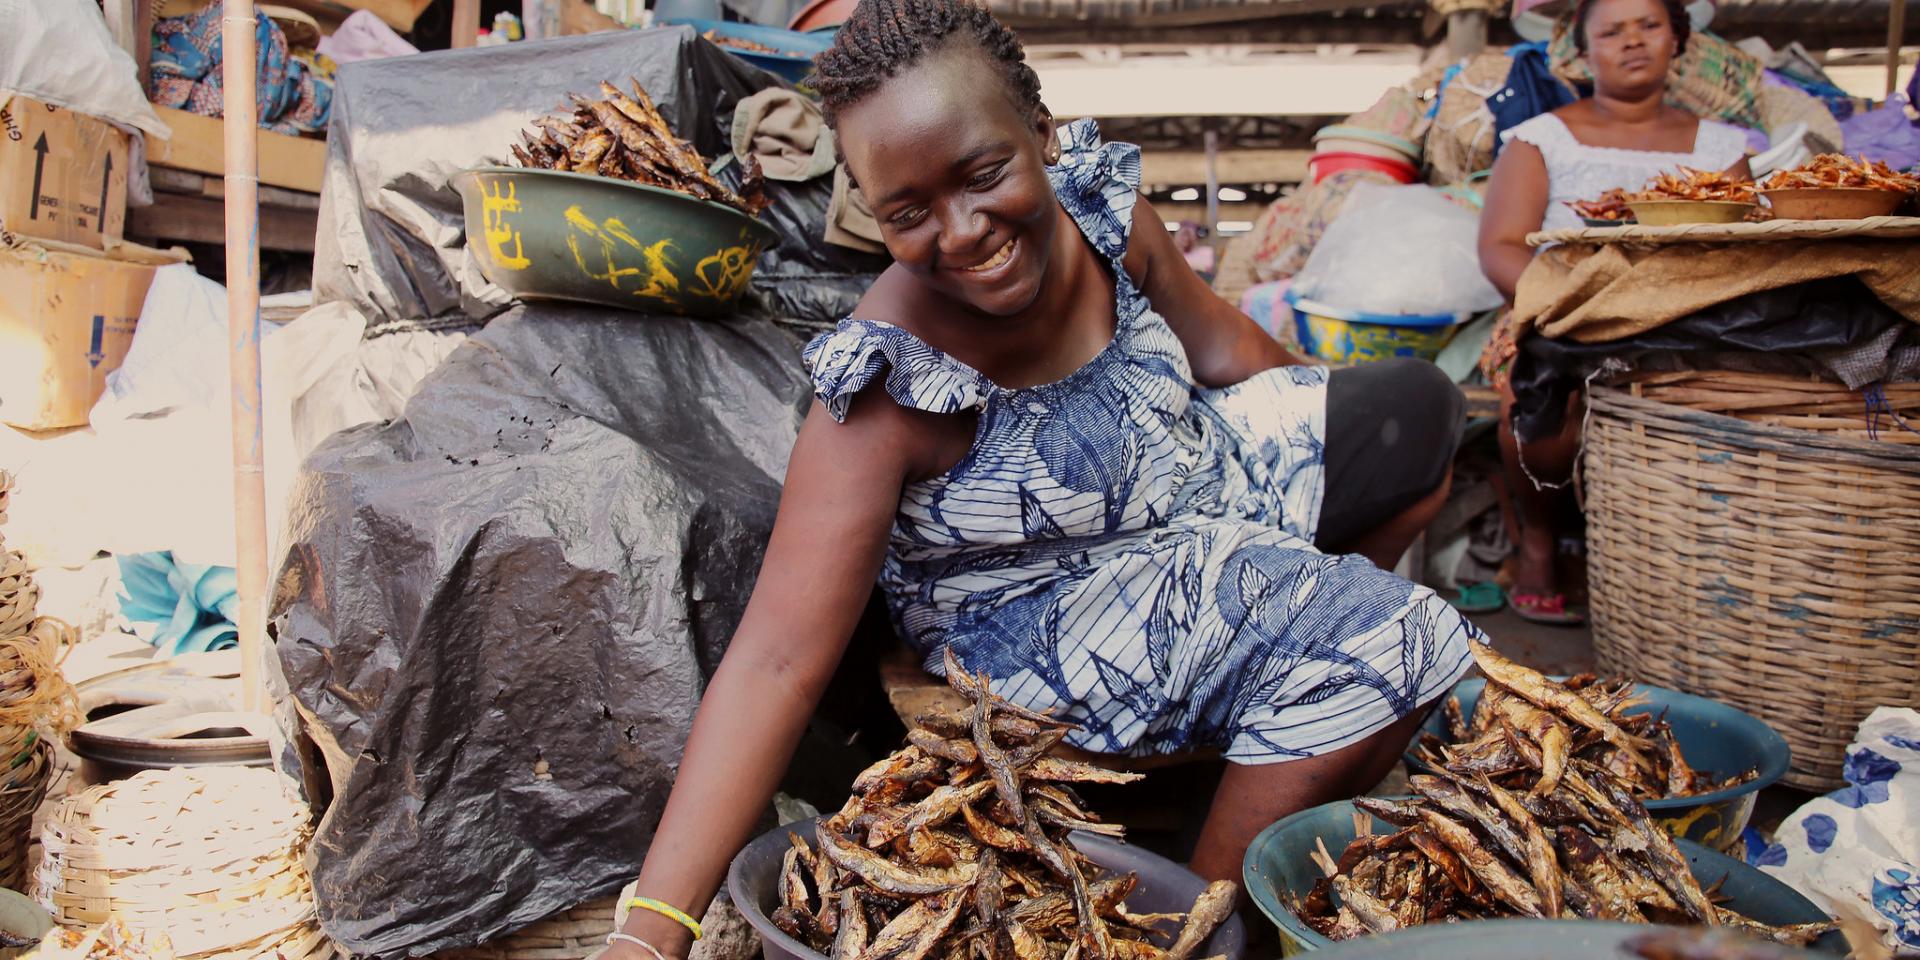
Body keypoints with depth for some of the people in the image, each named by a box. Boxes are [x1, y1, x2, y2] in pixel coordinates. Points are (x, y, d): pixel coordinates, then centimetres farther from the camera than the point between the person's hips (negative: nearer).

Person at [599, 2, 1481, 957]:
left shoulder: (1102, 208, -18)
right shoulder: (888, 387, -33)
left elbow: (1219, 347, 4)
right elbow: (776, 662, -36)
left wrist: (1332, 419, 15)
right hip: (1038, 615, -7)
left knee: (1413, 415, 11)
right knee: (1367, 647, -21)